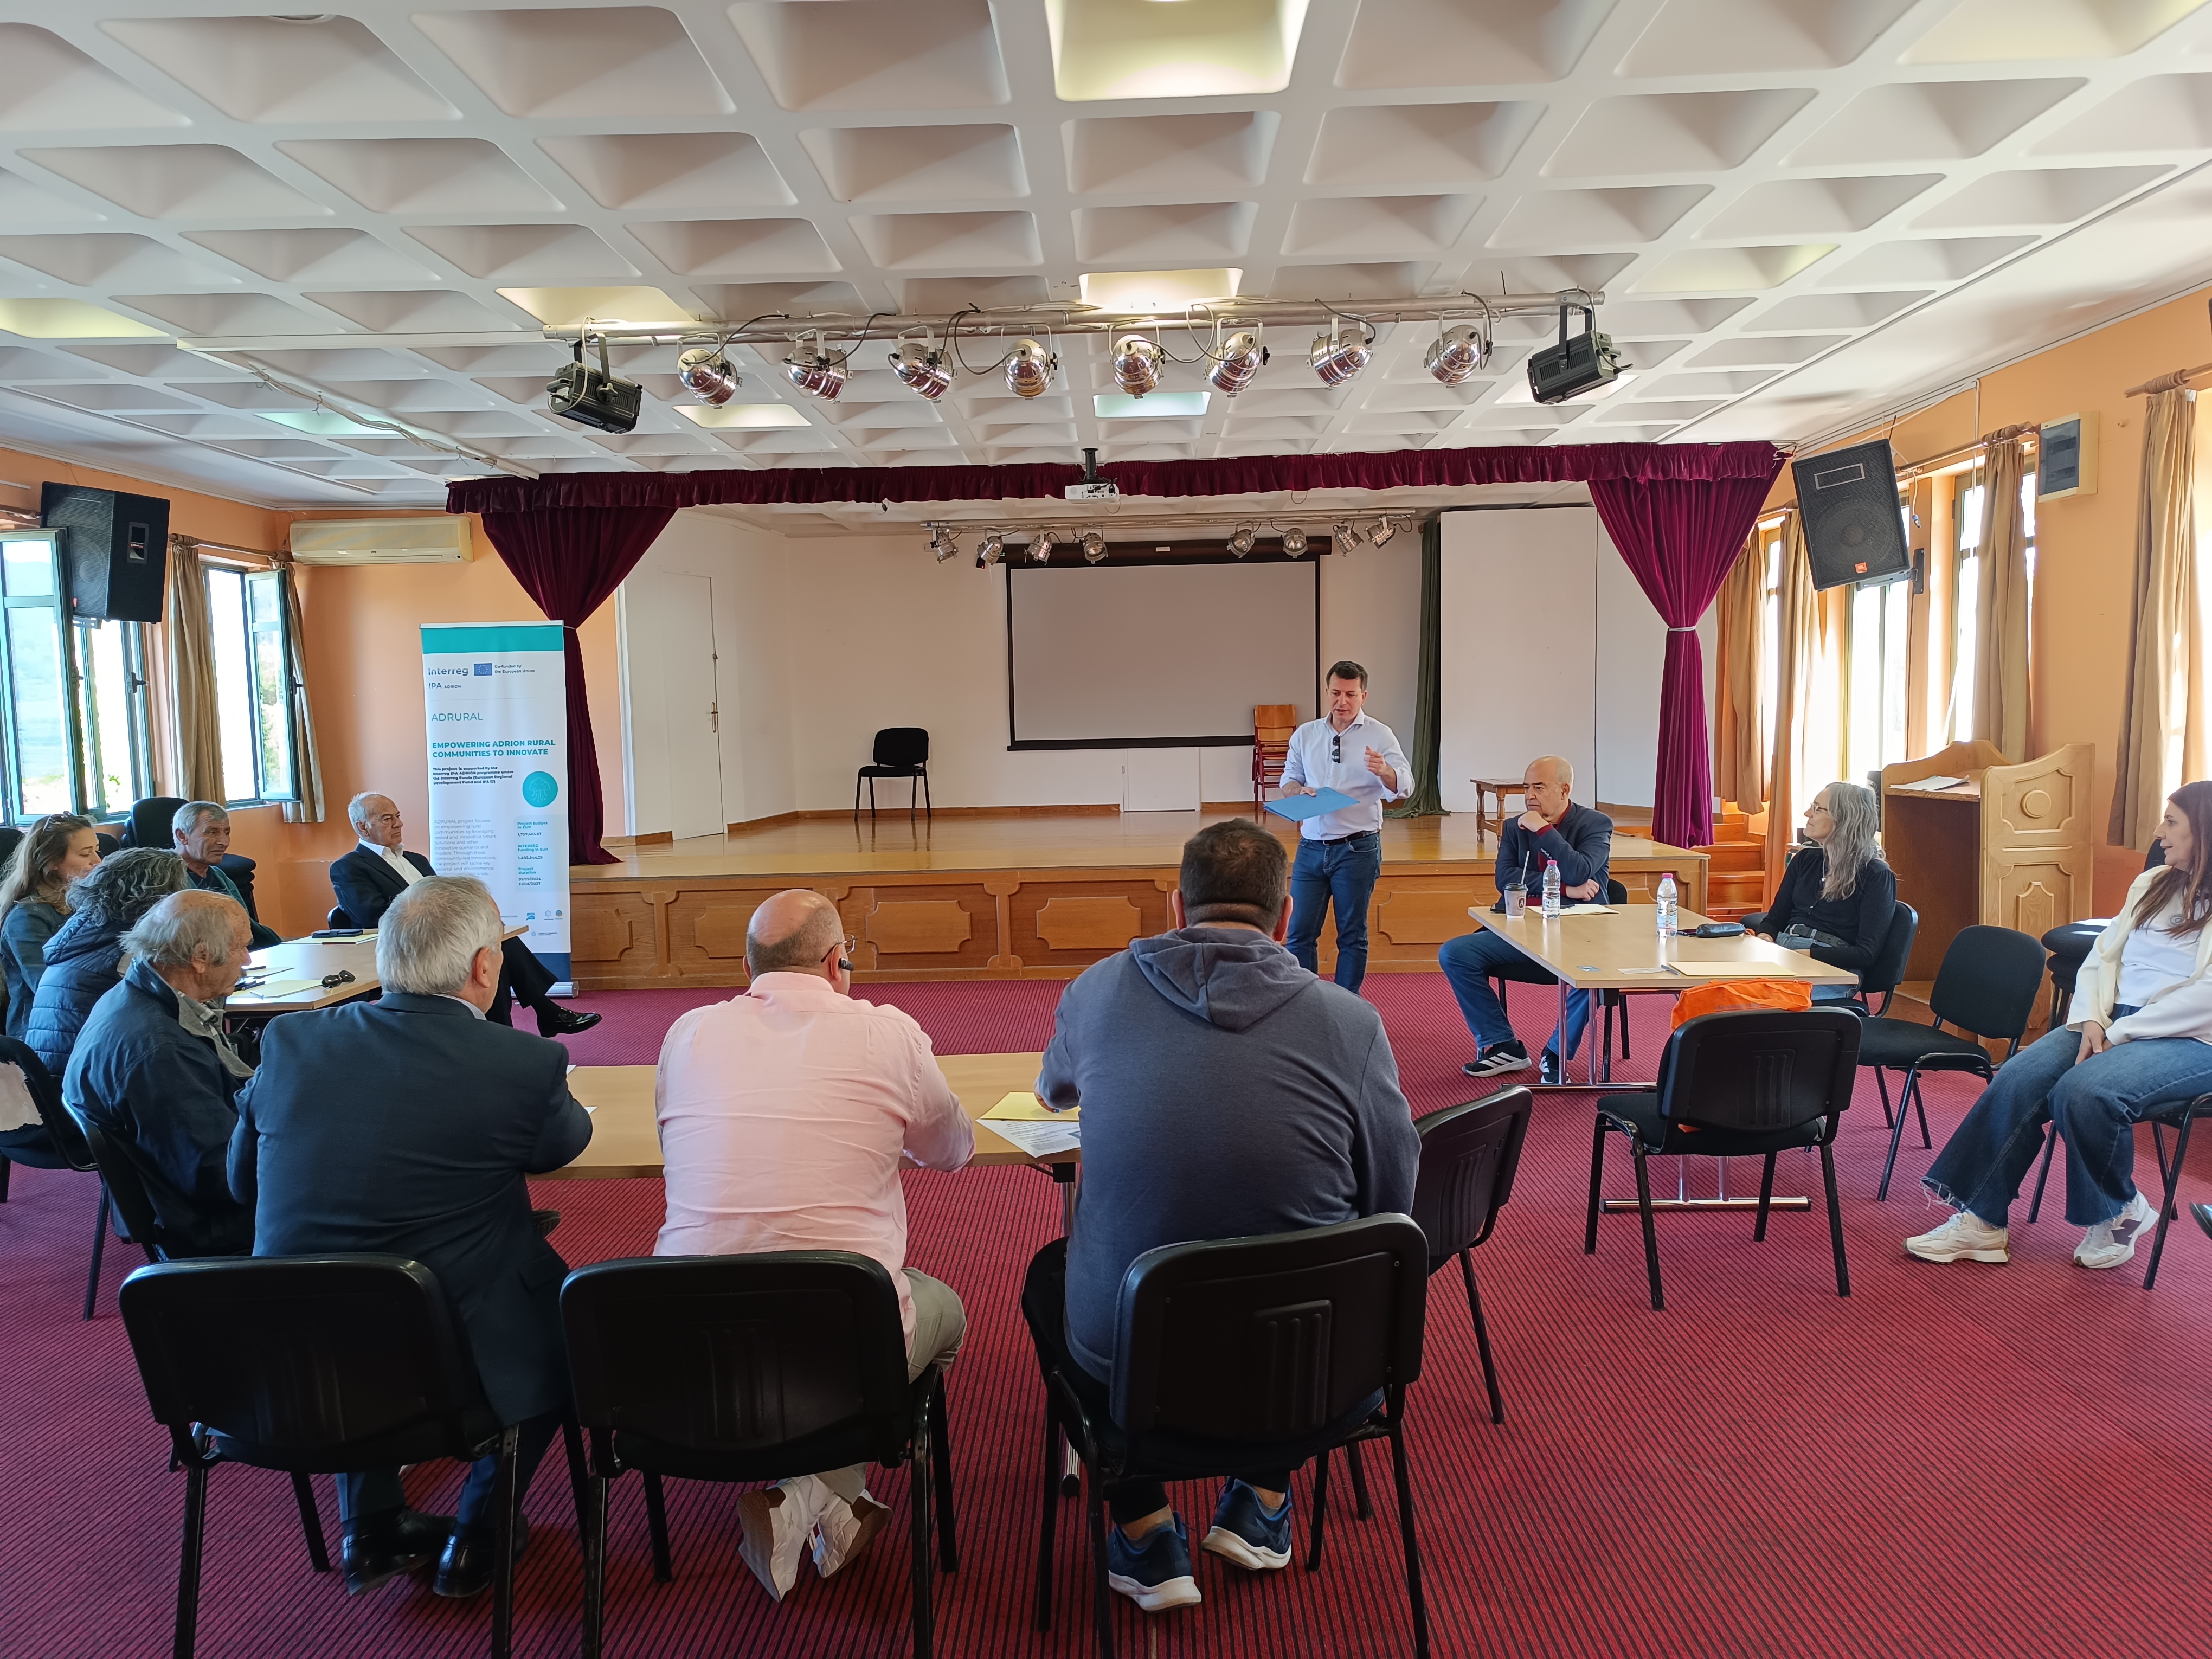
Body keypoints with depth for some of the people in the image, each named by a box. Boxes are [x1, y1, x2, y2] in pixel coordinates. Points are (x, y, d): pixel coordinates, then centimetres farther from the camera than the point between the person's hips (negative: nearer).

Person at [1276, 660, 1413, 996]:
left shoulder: (1379, 735, -3)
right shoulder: (1305, 735, 8)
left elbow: (1404, 788, -12)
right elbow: (1288, 781, 13)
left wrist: (1384, 771, -34)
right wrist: (1299, 790, -10)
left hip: (1357, 850, -3)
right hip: (1311, 848, 3)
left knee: (1352, 936, 6)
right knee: (1300, 933, 3)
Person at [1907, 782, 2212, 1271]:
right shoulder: (2151, 884, 18)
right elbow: (2101, 956, 14)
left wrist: (2120, 1033, -17)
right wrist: (2093, 1020, -4)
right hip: (2112, 1024, 6)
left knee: (2085, 1089, -33)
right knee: (2018, 1079, -20)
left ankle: (2120, 1212, -6)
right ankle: (1982, 1222, -18)